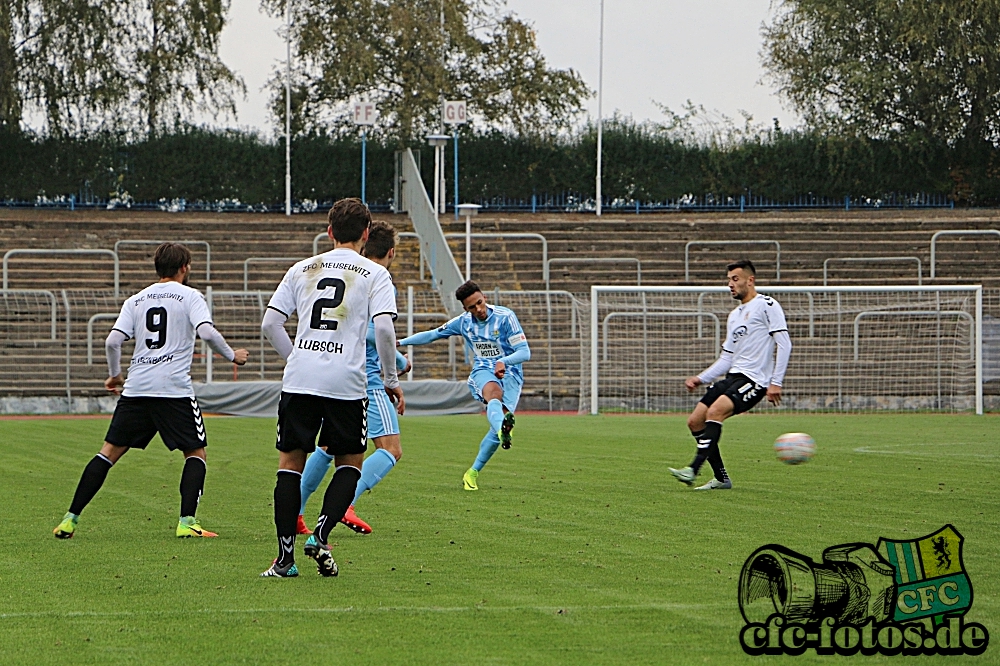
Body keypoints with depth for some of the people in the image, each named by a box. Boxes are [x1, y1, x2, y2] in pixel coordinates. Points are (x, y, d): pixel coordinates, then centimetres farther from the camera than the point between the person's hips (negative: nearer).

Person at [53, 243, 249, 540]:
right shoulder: (189, 296, 4)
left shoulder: (135, 301, 15)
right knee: (195, 453, 9)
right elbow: (207, 332, -12)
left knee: (110, 452, 9)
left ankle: (71, 519, 4)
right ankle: (186, 521, -7)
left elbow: (113, 341, 5)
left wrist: (115, 375, 21)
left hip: (136, 389, 4)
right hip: (175, 389, -4)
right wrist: (232, 356, 4)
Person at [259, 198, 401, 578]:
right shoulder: (374, 274, 4)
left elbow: (270, 324, 9)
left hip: (299, 379, 2)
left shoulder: (302, 269, 14)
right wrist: (391, 380, 1)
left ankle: (285, 556, 2)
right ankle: (321, 534, -5)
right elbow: (383, 327, -9)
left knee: (290, 462, 10)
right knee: (349, 463, 15)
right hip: (346, 382, -2)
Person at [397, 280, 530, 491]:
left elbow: (525, 352, -11)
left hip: (509, 373, -1)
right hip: (483, 371, 1)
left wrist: (503, 361, -31)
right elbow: (433, 335, 19)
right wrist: (400, 343, 18)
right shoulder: (463, 322, 4)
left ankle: (473, 473, 0)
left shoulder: (505, 317, -8)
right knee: (494, 392, -38)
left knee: (500, 421, -19)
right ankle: (503, 428, -73)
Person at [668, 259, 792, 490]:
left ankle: (694, 469, -33)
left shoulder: (766, 305, -4)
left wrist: (776, 382, -18)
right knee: (695, 421, 1)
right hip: (732, 376, 9)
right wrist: (701, 379, 11)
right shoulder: (734, 316, 22)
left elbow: (784, 344, -11)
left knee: (715, 412, -29)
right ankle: (721, 478, 7)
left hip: (754, 380, -9)